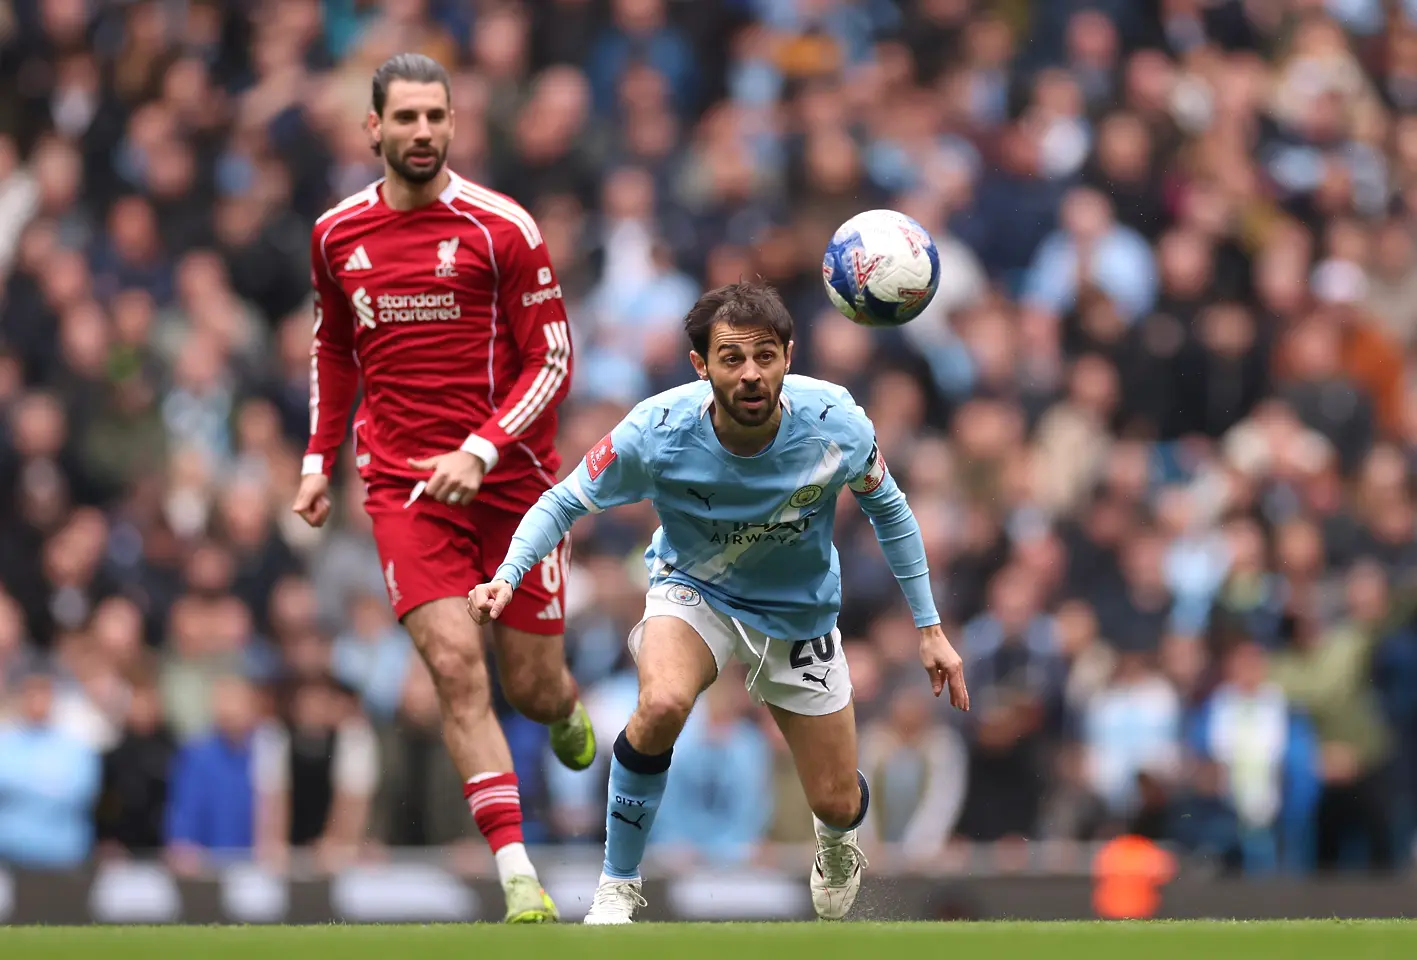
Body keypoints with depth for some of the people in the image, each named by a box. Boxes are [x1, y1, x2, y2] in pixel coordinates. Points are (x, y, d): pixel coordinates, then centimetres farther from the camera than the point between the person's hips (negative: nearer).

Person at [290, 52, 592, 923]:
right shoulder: (338, 236, 5)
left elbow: (553, 361, -7)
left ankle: (565, 712, 45)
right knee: (456, 668, -16)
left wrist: (482, 450, -19)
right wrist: (319, 458, 14)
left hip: (509, 480, -1)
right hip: (404, 484, 1)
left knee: (532, 686, 4)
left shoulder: (502, 229, -8)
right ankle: (520, 880, -16)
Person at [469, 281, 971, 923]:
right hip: (693, 591, -2)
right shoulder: (656, 432, -29)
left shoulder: (837, 427, -26)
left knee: (838, 805, 5)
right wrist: (508, 575, -32)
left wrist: (929, 628, -1)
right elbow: (564, 502, -14)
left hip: (800, 611, 2)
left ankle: (836, 838, 47)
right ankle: (616, 887, -15)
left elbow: (887, 509, -5)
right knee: (663, 703, -36)